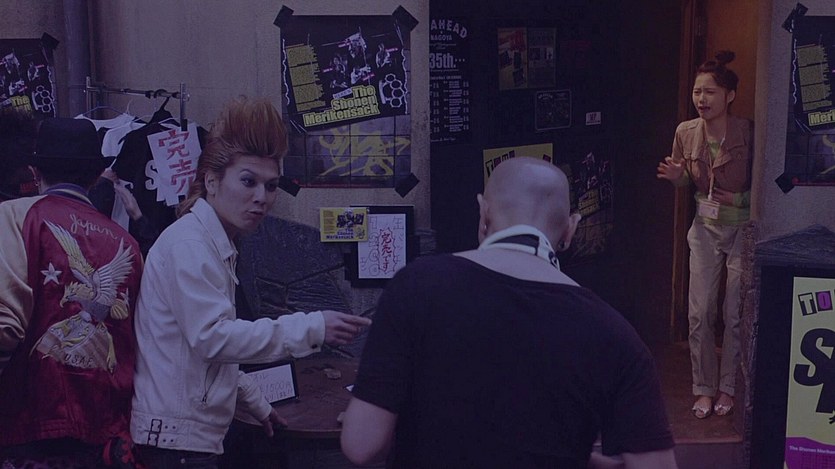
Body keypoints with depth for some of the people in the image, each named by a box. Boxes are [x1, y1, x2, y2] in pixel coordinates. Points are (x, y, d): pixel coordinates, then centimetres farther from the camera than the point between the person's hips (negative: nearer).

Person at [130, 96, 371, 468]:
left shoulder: (215, 244, 16)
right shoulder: (189, 243, -14)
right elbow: (213, 336, -25)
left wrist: (255, 404, 27)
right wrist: (312, 329, -27)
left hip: (195, 435, 10)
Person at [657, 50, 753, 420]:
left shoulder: (748, 133, -18)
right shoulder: (686, 132, -6)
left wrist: (739, 198, -22)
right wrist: (675, 176, -12)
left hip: (743, 229, -3)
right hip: (706, 228, 3)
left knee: (735, 314, 4)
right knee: (699, 313, 2)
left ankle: (727, 388, 21)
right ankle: (704, 388, 17)